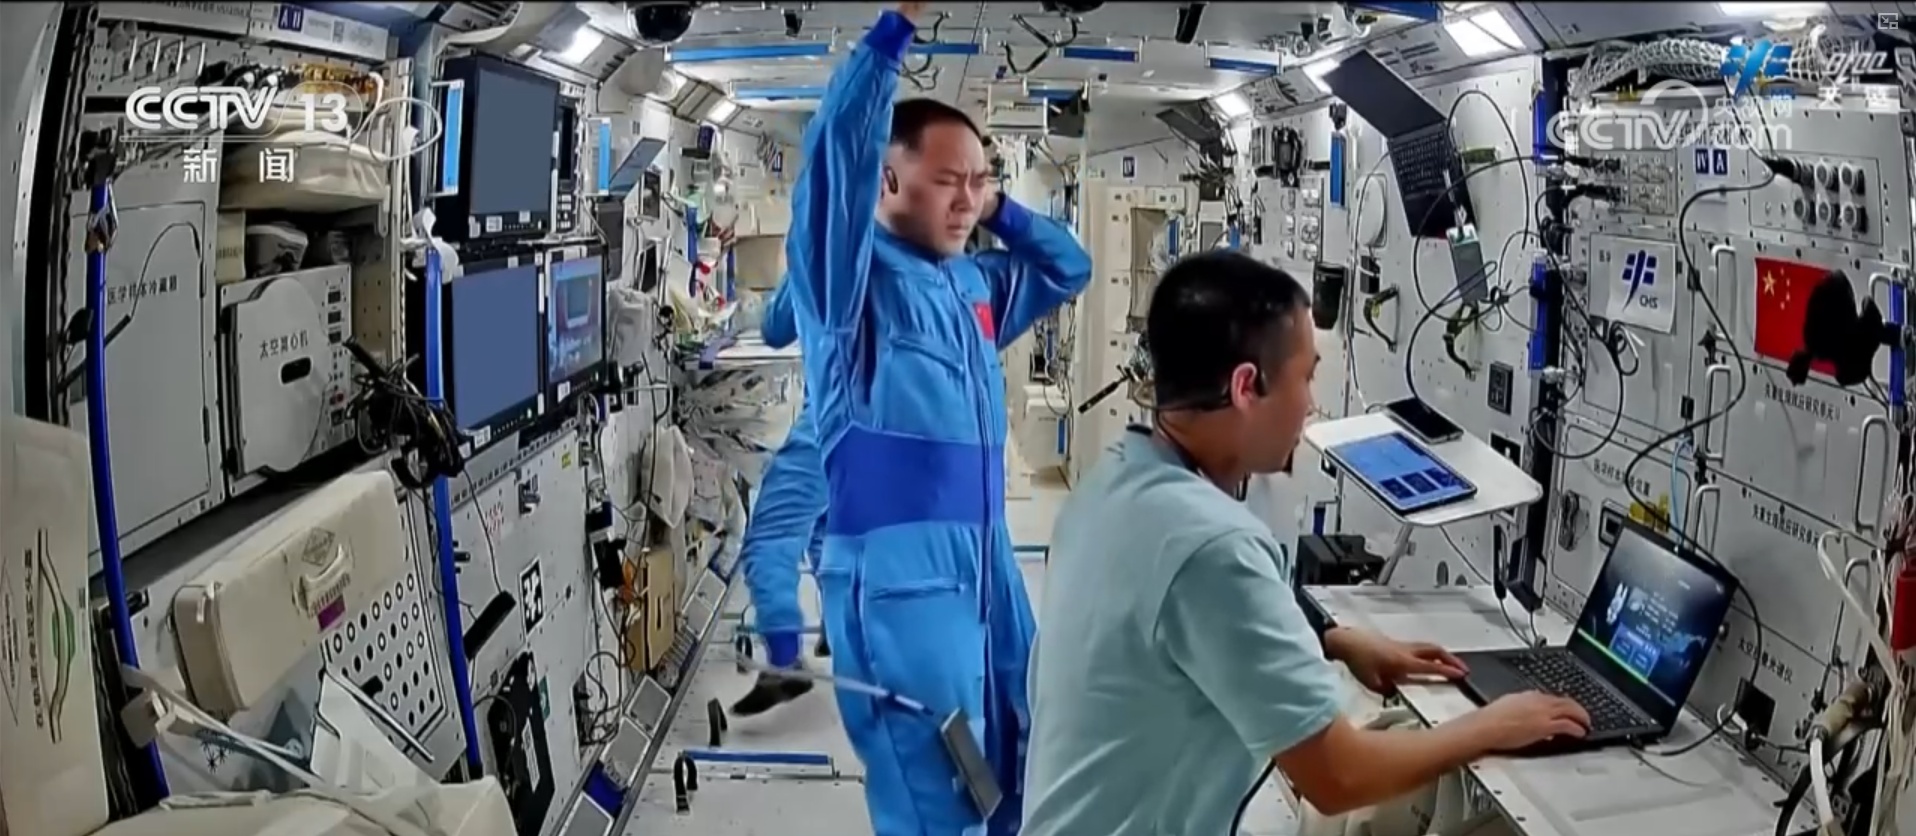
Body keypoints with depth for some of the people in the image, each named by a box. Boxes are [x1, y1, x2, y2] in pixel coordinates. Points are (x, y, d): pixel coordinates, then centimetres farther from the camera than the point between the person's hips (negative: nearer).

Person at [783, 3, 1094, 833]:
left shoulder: (973, 284, 15)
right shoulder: (853, 276, -7)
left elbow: (1068, 268, 29)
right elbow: (837, 153, -22)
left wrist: (1000, 212, 14)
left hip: (985, 556, 8)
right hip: (896, 565, -8)